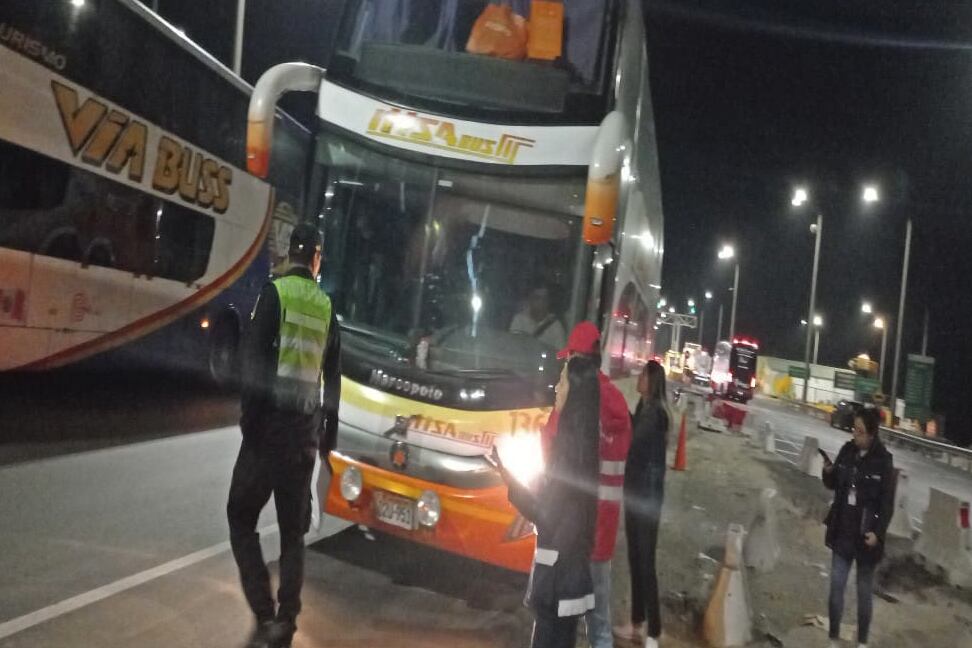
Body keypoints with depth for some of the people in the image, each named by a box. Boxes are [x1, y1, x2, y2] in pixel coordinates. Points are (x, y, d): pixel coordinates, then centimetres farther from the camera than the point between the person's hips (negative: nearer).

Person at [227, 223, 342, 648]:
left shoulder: (275, 292, -4)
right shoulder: (327, 307, 10)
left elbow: (254, 357, -13)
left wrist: (249, 415, -10)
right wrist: (329, 432, 17)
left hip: (271, 421, -4)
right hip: (306, 427, 4)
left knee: (241, 517, 5)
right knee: (293, 527, 11)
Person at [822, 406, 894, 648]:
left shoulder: (883, 460, -13)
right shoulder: (847, 451, -1)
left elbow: (887, 503, -10)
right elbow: (833, 485, 10)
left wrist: (878, 532, -18)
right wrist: (828, 472, -11)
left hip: (866, 533, -3)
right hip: (843, 530, 3)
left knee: (864, 591, 11)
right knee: (836, 586, 5)